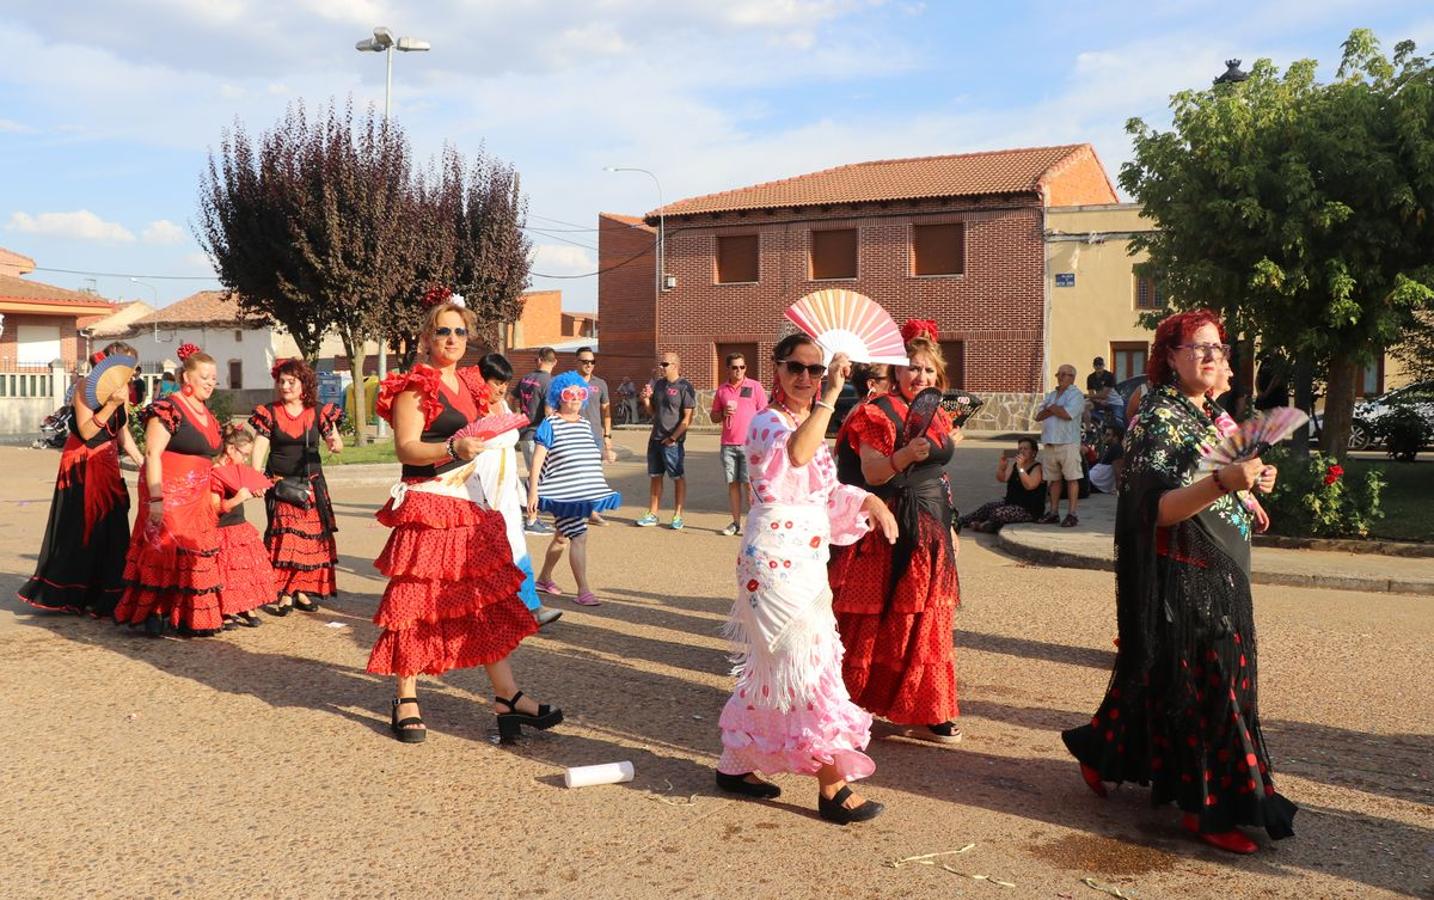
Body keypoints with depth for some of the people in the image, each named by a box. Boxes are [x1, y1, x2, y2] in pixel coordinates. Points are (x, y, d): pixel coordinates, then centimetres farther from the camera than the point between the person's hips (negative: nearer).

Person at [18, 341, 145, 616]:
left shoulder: (122, 389, 7)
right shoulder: (85, 387, -13)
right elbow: (86, 432, -22)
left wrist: (143, 463, 11)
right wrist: (111, 404, -28)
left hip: (108, 467, 7)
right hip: (82, 467, -7)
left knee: (111, 530, 4)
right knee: (81, 530, -2)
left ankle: (103, 597, 12)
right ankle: (67, 596, 10)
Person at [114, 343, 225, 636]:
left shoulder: (207, 415, 15)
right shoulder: (167, 409, -11)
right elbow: (152, 453, -16)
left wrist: (210, 496, 21)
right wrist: (156, 499, -22)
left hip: (197, 498, 8)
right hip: (168, 495, -8)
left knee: (195, 555, 7)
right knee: (164, 552, -6)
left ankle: (184, 616, 14)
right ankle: (154, 613, 2)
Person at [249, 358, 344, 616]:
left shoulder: (319, 412, 3)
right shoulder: (270, 413, 1)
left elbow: (336, 445, 0)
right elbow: (259, 447, -5)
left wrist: (335, 443, -26)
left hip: (312, 485, 2)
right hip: (280, 484, -2)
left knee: (312, 536, 4)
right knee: (283, 535, -10)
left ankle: (302, 590, 16)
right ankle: (282, 594, -4)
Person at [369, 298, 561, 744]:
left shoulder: (466, 387, 17)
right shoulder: (414, 386, -7)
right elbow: (405, 448, -17)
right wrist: (453, 448, -29)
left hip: (468, 506, 8)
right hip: (426, 507, -8)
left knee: (491, 601, 5)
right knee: (416, 602, -2)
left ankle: (507, 697, 8)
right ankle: (405, 701, 10)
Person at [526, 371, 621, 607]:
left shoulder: (584, 424, 14)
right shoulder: (550, 425, -7)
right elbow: (537, 459, -11)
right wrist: (533, 491, -18)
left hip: (583, 493, 7)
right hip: (561, 493, -7)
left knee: (563, 535, 17)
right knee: (579, 536, -13)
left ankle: (544, 579, 34)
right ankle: (583, 591, -11)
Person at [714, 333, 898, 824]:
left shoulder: (811, 425, 16)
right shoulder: (767, 422, -12)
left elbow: (828, 492, 26)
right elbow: (796, 454, -36)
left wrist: (869, 501, 10)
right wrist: (830, 397, -35)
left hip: (806, 561, 9)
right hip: (776, 560, -9)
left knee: (771, 667, 15)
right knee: (807, 665, -7)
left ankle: (734, 766, 27)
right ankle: (832, 787, -1)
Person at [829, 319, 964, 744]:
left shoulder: (938, 414, 14)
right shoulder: (880, 412, -10)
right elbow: (872, 473, -19)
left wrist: (947, 525, 20)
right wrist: (903, 457, -37)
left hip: (931, 529, 8)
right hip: (893, 530, -7)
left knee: (926, 624, 11)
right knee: (881, 620, -4)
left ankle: (928, 715, 21)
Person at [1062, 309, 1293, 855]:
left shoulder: (1212, 415, 12)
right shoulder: (1158, 418, -15)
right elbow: (1158, 509, -26)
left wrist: (1252, 484, 13)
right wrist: (1223, 483, -38)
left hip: (1218, 575, 9)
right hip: (1179, 579, -9)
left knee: (1158, 676, 16)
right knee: (1200, 684, -4)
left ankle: (1101, 753, 33)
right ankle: (1208, 809, 7)